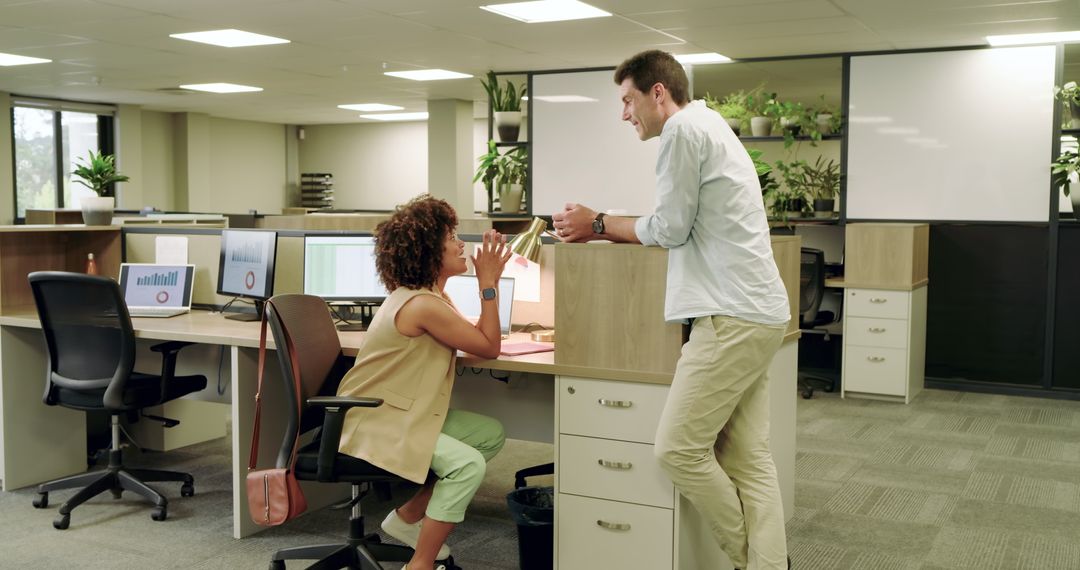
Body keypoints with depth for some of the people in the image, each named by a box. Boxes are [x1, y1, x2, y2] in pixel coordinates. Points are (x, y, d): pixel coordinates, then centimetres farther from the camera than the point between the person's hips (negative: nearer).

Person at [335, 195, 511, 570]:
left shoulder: (423, 294, 9)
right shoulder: (424, 305, -23)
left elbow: (477, 337, 13)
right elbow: (489, 348, -14)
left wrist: (489, 281, 8)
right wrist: (488, 283, -11)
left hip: (401, 413, 11)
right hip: (374, 424, -11)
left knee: (491, 434, 6)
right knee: (468, 464, -25)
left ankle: (408, 517, 16)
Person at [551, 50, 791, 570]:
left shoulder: (683, 129, -8)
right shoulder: (710, 127, 24)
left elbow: (670, 229, -8)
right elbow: (683, 228, 25)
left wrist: (599, 224, 6)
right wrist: (601, 230, 20)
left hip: (732, 318, -10)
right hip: (757, 314, 10)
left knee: (678, 449, -6)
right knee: (748, 458, 8)